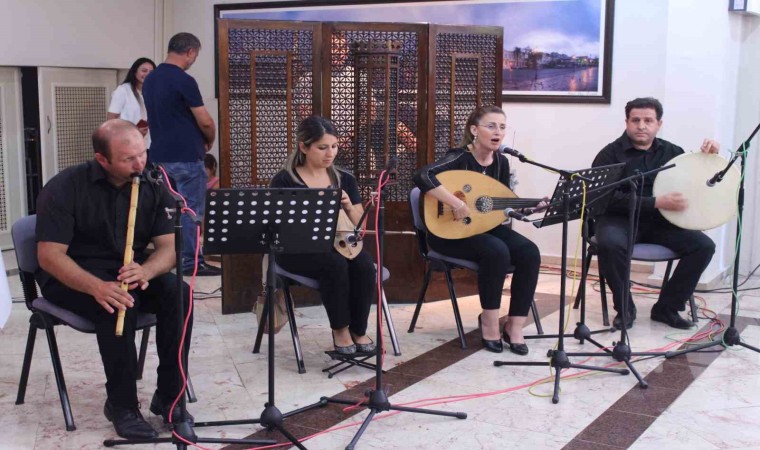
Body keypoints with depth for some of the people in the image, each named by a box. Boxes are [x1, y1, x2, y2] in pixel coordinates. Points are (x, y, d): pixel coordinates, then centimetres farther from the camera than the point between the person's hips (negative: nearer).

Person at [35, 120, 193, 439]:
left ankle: (168, 396, -16)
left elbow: (170, 246, -8)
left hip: (131, 273, 4)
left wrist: (145, 271, -32)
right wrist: (97, 287, -39)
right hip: (72, 278, -4)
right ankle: (121, 404, -19)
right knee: (118, 306, -35)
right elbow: (49, 255, -22)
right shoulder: (65, 188, -16)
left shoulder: (153, 186, -4)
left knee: (179, 295, -24)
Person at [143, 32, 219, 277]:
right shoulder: (184, 80, -16)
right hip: (186, 157, -8)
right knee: (190, 211, 0)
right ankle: (191, 262, 5)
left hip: (159, 155, 8)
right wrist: (209, 140, 6)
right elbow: (205, 121, -15)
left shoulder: (149, 80, 10)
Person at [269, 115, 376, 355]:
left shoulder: (344, 179, 10)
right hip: (298, 249, -3)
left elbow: (361, 228, 10)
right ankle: (340, 329, -11)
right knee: (336, 264, -34)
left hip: (338, 244, 4)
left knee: (364, 265, -29)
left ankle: (358, 329, -7)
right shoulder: (284, 181, -2)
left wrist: (349, 207, -10)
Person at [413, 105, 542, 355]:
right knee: (497, 252, -33)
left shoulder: (501, 162, 3)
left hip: (484, 227, 7)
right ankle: (489, 320, -12)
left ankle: (514, 325, -8)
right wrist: (456, 203, -38)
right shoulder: (460, 157, -18)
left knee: (529, 253, -17)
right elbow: (422, 176, -36)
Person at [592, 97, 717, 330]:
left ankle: (666, 307, 0)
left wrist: (709, 155, -3)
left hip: (659, 222, 5)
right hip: (620, 219, -4)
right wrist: (657, 202, -23)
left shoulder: (671, 151, 9)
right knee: (610, 244, -36)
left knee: (704, 245, -14)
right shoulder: (610, 154, -5)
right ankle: (624, 308, -12)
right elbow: (608, 198, -17)